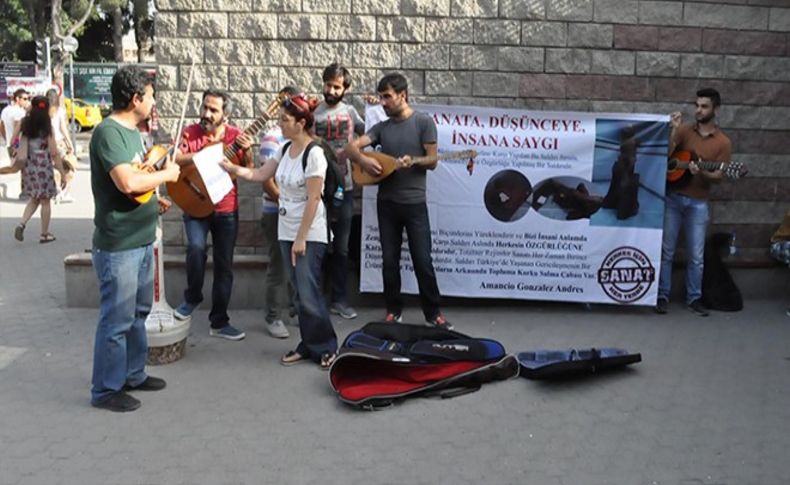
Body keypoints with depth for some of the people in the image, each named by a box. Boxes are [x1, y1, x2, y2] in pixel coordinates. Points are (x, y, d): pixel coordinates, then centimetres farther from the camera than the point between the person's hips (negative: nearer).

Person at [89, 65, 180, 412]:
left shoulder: (131, 131, 13)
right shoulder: (108, 132, -18)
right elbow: (126, 182, -29)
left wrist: (153, 201, 9)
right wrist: (166, 175, -14)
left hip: (142, 240, 10)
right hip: (118, 245, -10)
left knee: (138, 312, 19)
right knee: (116, 320, 0)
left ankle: (133, 374, 33)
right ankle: (106, 390, 13)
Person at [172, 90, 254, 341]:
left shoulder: (235, 135, -1)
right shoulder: (190, 133, -4)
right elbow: (172, 159, -17)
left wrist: (247, 151, -20)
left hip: (227, 209, 2)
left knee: (224, 266, 7)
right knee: (196, 247, -26)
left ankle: (219, 322, 20)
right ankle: (192, 297, 2)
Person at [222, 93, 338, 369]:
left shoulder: (314, 154, -17)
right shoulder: (286, 149, 7)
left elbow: (313, 199, -18)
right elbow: (259, 175, 16)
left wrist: (301, 238, -18)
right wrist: (229, 167, 6)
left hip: (309, 235, -8)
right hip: (287, 231, 8)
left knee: (308, 294, -6)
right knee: (299, 293, 11)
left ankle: (326, 347, 10)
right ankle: (309, 345, 21)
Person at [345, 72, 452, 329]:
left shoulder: (424, 122, -1)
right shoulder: (381, 127, 10)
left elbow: (432, 162, -4)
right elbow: (351, 146, 1)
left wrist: (411, 162, -23)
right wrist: (363, 159, -20)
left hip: (415, 202, -4)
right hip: (386, 202, 4)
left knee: (422, 260, -1)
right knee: (389, 260, 8)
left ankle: (433, 312, 11)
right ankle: (394, 309, 21)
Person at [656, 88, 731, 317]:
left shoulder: (723, 142, 2)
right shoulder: (684, 130, 2)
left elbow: (717, 176, -3)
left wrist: (700, 172, -22)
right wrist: (674, 130, -20)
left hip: (698, 203, 0)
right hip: (673, 198, 0)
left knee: (696, 256, 5)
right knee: (666, 251, 3)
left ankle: (694, 298, 18)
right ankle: (662, 295, 12)